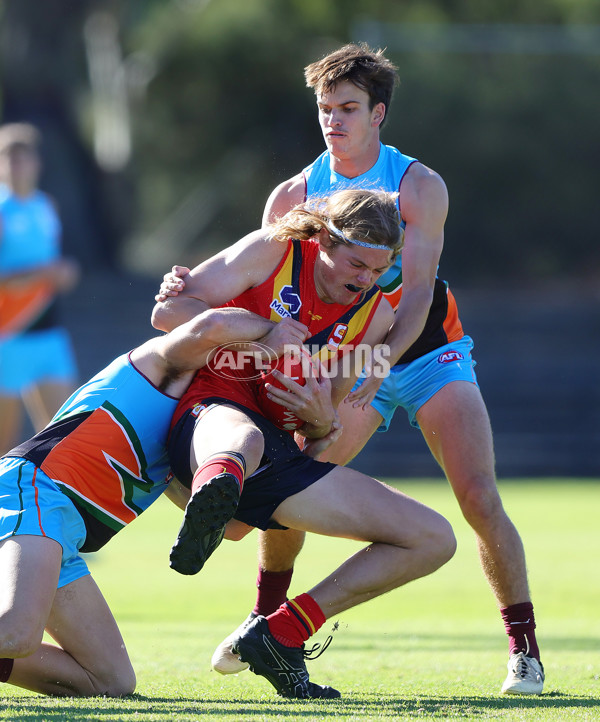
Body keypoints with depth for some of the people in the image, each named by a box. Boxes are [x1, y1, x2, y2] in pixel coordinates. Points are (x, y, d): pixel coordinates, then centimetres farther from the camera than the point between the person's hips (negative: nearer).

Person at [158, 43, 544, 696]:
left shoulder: (419, 187, -15)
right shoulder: (294, 195, -5)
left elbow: (418, 292, -23)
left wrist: (378, 361, -38)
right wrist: (192, 290, -25)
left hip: (426, 352, -3)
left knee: (481, 501, -16)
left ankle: (523, 648, -4)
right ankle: (265, 621, 12)